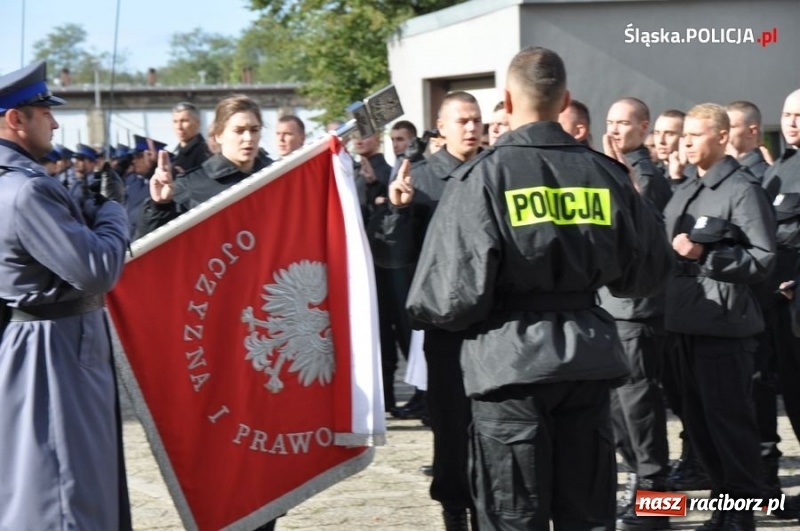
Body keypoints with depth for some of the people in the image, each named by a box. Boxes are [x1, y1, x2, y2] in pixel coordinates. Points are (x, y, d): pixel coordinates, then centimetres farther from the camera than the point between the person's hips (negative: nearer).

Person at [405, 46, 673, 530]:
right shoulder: (606, 175, 1)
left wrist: (426, 310, 7)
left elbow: (455, 293, -15)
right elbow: (649, 273, 9)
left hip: (513, 362, -4)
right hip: (588, 360, 4)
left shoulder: (483, 176, -11)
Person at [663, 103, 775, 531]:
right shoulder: (683, 193, 18)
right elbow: (664, 247, 25)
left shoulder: (742, 189, -7)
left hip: (724, 323, -8)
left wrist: (705, 255, -22)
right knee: (698, 419, 11)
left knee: (729, 419, -5)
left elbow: (763, 258, -15)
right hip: (685, 321, 8)